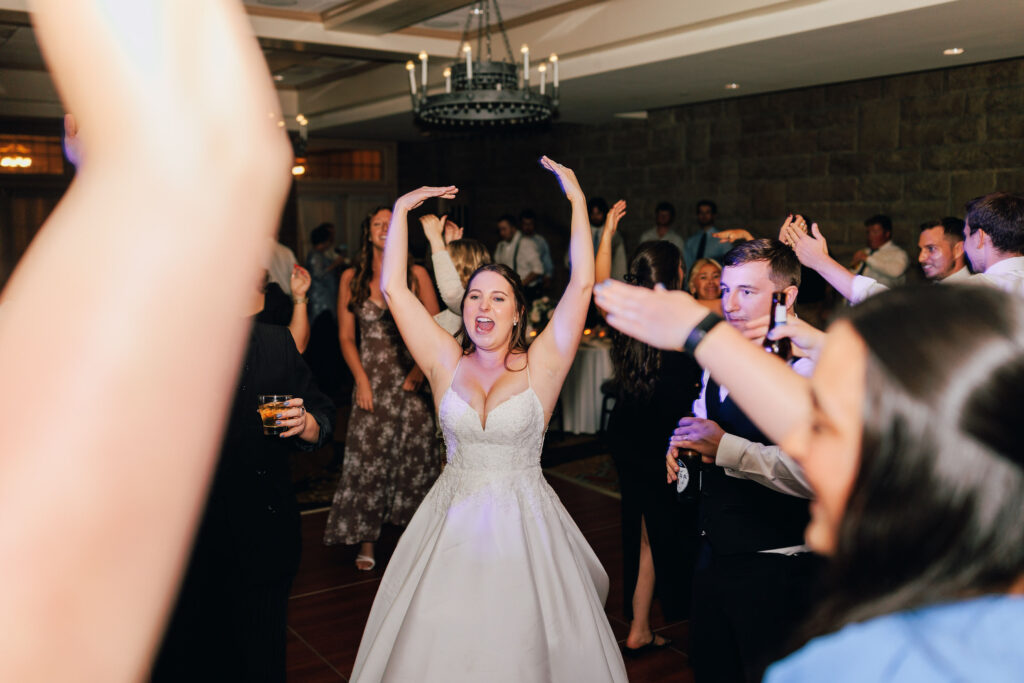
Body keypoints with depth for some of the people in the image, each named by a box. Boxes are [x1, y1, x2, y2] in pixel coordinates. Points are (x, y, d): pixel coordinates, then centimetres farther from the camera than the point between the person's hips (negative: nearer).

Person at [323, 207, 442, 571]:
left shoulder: (416, 275, 2)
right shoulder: (352, 278, 6)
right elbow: (346, 336, 6)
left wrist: (420, 370, -10)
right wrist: (362, 380, -4)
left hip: (412, 376, 0)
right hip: (372, 378, 1)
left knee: (417, 455, 0)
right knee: (367, 455, -1)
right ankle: (367, 542, 12)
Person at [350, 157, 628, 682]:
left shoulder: (540, 366, -5)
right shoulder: (446, 363, 1)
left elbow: (581, 284, -10)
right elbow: (393, 289, 0)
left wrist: (578, 202, -9)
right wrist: (401, 211, 1)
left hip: (524, 522, -1)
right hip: (453, 521, 2)